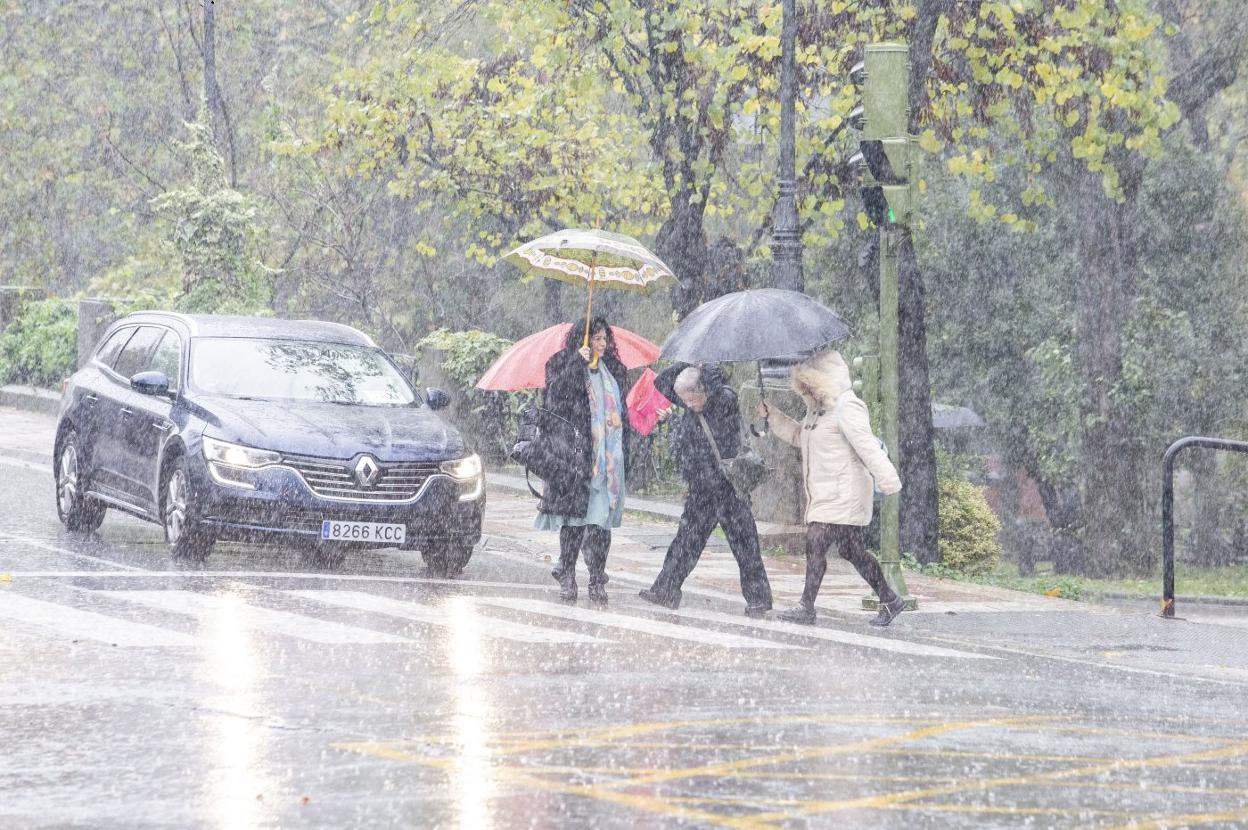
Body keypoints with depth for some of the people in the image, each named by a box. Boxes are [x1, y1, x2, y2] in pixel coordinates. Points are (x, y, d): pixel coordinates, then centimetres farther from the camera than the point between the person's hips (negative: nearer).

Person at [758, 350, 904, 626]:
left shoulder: (847, 408, -15)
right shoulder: (818, 409, 17)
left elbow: (867, 446, -22)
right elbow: (798, 435, 31)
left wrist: (888, 481, -28)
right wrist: (771, 415, 20)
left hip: (841, 496, -10)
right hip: (824, 495, 10)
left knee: (815, 545, -12)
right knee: (852, 550, 12)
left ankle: (807, 609, -8)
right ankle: (889, 599, 20)